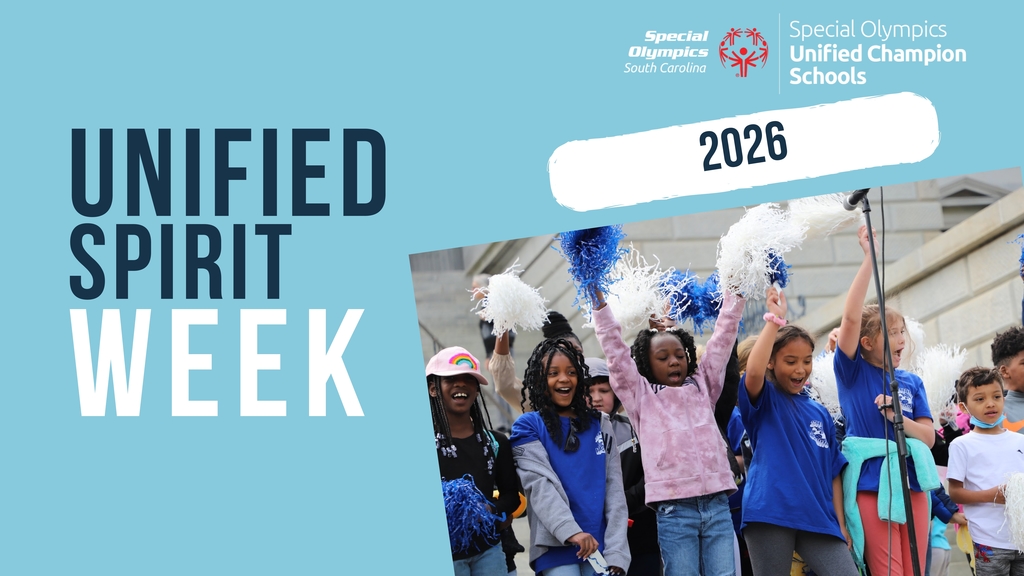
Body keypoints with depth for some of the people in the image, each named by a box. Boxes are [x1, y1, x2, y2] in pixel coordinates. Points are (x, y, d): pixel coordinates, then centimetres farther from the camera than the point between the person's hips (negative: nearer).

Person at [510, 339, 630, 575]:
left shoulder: (599, 423, 16)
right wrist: (570, 531, -25)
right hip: (556, 546, -3)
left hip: (601, 545, 3)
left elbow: (614, 487, 9)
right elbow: (539, 484, -9)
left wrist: (616, 552, -3)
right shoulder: (529, 427, 5)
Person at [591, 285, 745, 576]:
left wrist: (734, 295, 10)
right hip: (674, 508, -3)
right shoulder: (641, 395, 10)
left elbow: (722, 339, 15)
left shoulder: (702, 386, 18)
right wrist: (600, 306, 0)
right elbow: (615, 351, 4)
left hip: (717, 504, 3)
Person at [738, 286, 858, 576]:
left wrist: (841, 525, 10)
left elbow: (833, 472, 18)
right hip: (771, 513, -4)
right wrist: (775, 319, -17)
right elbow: (753, 372, -20)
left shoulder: (820, 413, 18)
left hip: (818, 518, 4)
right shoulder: (764, 400, 5)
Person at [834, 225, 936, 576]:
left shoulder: (911, 383, 13)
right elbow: (851, 317, -14)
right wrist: (869, 257, -16)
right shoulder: (853, 373, 0)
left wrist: (900, 418, -12)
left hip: (911, 483, 5)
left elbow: (929, 437, 8)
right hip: (872, 486, -5)